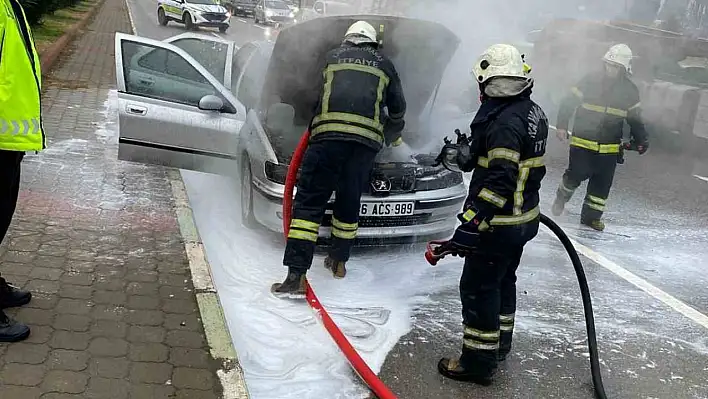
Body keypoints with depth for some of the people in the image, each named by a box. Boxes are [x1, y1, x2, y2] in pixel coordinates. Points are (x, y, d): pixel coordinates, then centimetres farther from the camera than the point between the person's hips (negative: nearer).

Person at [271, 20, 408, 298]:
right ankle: (339, 261, 28)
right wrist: (394, 138, 52)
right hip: (366, 139, 2)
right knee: (349, 202, 18)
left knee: (309, 202, -3)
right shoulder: (385, 65, 27)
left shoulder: (332, 56, 26)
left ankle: (296, 276, -10)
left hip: (328, 131, -1)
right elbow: (398, 109, 34)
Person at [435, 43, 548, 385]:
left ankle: (479, 362, 10)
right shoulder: (533, 112, 6)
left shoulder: (505, 122, -24)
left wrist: (470, 226, -28)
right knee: (503, 281, 23)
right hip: (524, 217, 10)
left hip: (499, 224, -10)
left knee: (478, 289, 1)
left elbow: (498, 181, -29)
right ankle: (499, 344, 38)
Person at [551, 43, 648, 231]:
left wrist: (640, 140, 10)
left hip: (609, 147, 3)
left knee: (602, 182, 4)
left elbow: (635, 117, 14)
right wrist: (562, 125, -9)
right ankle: (562, 197, 27)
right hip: (582, 140, -3)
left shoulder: (630, 90, 2)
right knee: (576, 175, -4)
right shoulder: (591, 81, -7)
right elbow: (568, 103, -2)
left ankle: (591, 216, 17)